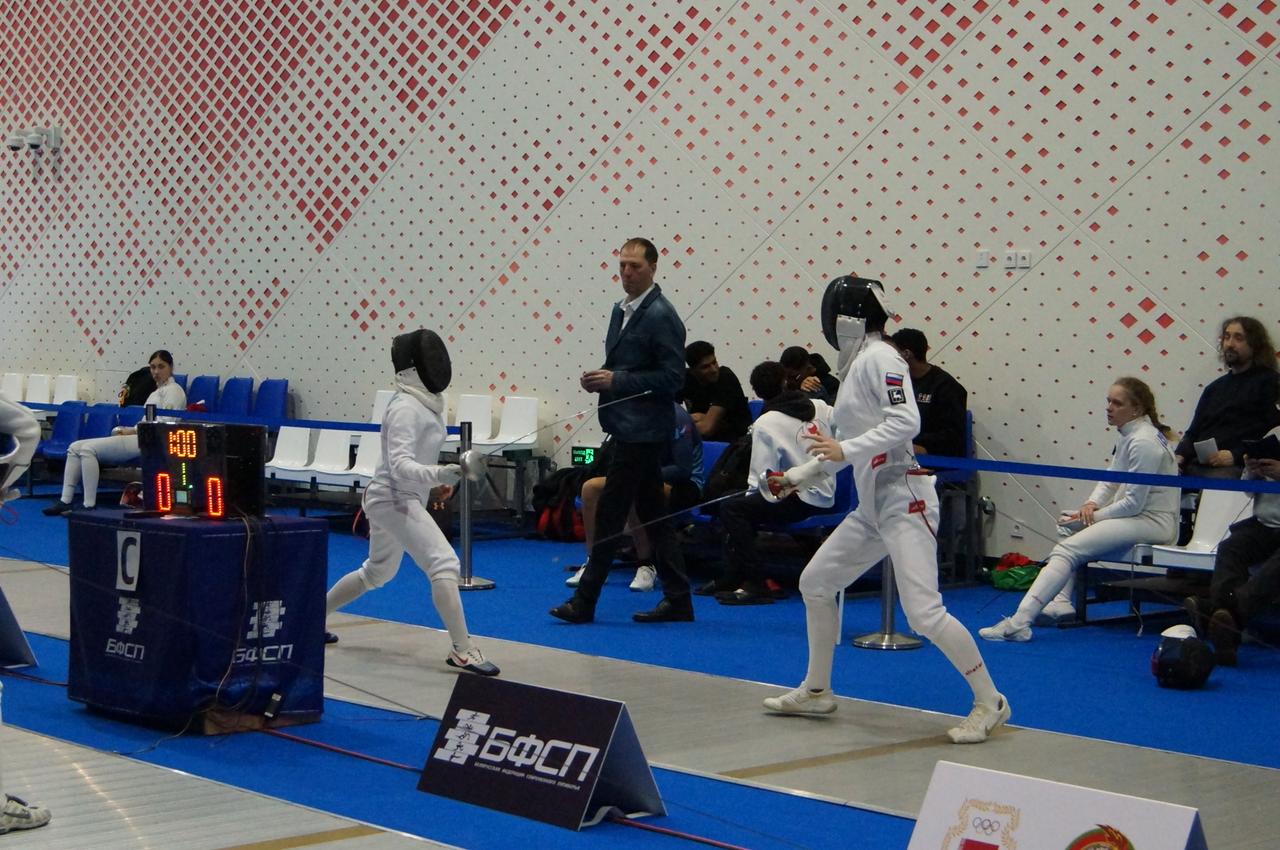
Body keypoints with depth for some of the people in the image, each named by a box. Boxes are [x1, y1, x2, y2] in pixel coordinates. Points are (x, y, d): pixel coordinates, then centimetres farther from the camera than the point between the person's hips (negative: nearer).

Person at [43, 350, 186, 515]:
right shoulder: (156, 392, 26)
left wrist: (132, 431, -10)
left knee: (89, 449, -23)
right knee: (75, 447, -2)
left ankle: (89, 506, -24)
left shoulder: (173, 390, -3)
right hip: (137, 439, 10)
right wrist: (126, 430, 5)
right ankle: (65, 502, -9)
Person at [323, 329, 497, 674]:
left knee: (377, 573, 25)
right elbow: (400, 465, -31)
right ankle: (462, 651, -23)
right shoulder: (406, 408, -21)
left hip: (393, 498, 11)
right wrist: (440, 474, -46)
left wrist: (433, 482, 11)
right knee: (445, 564, -20)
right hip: (395, 499, -11)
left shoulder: (422, 403, 9)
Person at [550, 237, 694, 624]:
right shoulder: (621, 310, 14)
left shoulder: (661, 315, -14)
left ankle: (584, 602, 2)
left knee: (610, 513, -5)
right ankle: (677, 600, 16)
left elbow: (671, 377, -18)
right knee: (651, 514, 11)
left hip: (641, 430, -9)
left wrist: (616, 381, -20)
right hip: (630, 428, 9)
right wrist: (598, 378, 2)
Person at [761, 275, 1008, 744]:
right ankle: (816, 691, 27)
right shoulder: (856, 364, 16)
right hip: (873, 503, 10)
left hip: (902, 499, -10)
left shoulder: (879, 357, -12)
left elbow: (906, 422, -24)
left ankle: (989, 702, -4)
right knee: (815, 583, 15)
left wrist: (844, 449, -25)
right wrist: (796, 477, 22)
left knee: (924, 613, -15)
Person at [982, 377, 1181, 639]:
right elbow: (1110, 480, 19)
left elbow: (1133, 503, -20)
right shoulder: (1128, 435, 12)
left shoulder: (1143, 442, -18)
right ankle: (1061, 602, 1)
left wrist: (1093, 516, -10)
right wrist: (1091, 504, 0)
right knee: (1067, 523, 17)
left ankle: (1019, 622, -29)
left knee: (1068, 551, -20)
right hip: (1135, 514, 10)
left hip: (1153, 522, -10)